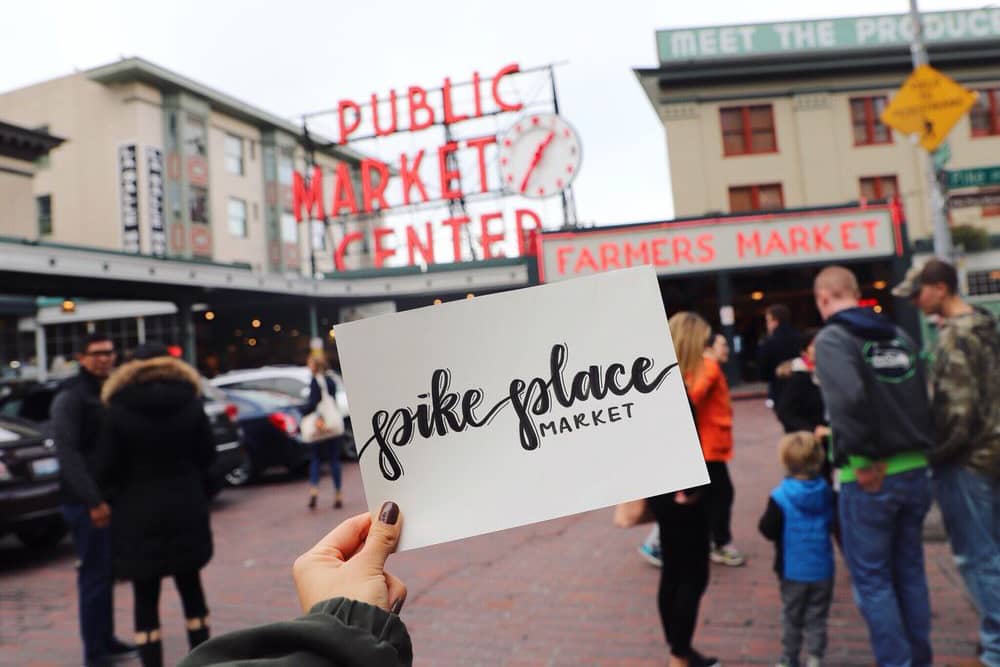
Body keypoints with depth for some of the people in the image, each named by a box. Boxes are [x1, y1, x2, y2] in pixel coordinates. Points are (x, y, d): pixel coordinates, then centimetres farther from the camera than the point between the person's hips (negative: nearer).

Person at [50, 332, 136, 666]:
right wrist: (93, 500, -24)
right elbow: (67, 452, -19)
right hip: (86, 502, -8)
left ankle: (106, 640, 26)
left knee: (107, 572, 15)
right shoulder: (70, 397, -11)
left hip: (110, 496, 8)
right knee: (95, 574, -2)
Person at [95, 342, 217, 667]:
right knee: (191, 587, 17)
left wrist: (119, 496, 11)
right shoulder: (191, 404, -3)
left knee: (145, 598, 7)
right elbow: (207, 456, 0)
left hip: (139, 515, -2)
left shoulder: (118, 411, -9)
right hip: (187, 510, 3)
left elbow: (106, 469, -7)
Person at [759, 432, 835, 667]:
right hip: (822, 569, 2)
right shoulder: (827, 493, -4)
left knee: (791, 616, 13)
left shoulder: (780, 497, -18)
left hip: (793, 570, -2)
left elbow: (768, 530, -17)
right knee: (817, 617, 12)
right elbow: (834, 524, 8)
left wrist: (764, 521, 2)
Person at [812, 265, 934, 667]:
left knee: (872, 578, 6)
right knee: (910, 571, 19)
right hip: (914, 471, 7)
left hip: (869, 478, -7)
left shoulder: (833, 338, -12)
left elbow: (848, 398, -28)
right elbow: (923, 397, 14)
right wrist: (917, 447, 15)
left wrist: (865, 457, -19)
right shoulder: (899, 335, 11)